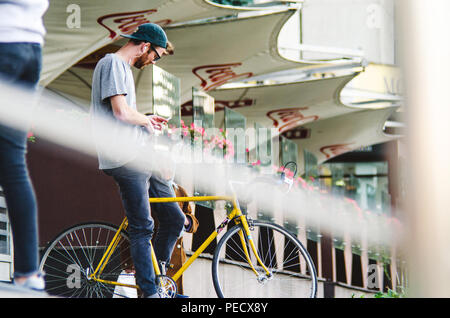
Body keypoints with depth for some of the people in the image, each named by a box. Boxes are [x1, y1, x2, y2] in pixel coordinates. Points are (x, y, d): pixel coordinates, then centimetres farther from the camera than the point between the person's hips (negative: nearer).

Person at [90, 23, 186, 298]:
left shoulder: (124, 68, 24)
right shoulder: (113, 64, -8)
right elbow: (121, 112, -19)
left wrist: (147, 120, 18)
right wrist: (145, 120, -1)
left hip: (141, 159, 10)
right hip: (124, 159, -10)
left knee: (175, 219, 7)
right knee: (143, 228, -9)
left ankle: (155, 278, 16)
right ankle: (150, 292, -5)